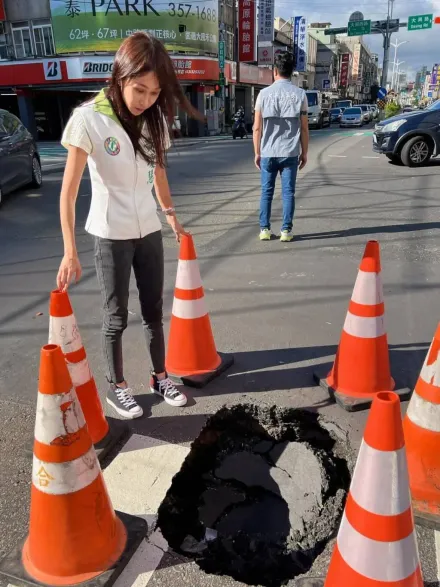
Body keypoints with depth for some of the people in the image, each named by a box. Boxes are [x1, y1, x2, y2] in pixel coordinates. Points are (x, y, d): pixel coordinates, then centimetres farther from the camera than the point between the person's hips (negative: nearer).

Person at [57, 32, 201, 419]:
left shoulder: (155, 119, 1)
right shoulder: (90, 118, -15)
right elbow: (69, 190, -16)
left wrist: (171, 216, 16)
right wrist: (70, 251, -20)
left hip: (149, 230, 5)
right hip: (111, 235, -4)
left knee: (153, 310, 13)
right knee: (116, 317, 7)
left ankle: (160, 377, 30)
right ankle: (117, 387, 26)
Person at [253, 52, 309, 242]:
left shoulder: (264, 93, 1)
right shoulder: (299, 94, 2)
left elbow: (257, 127, 0)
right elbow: (304, 128, 1)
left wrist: (257, 152, 8)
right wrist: (304, 153, 10)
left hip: (268, 152, 0)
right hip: (290, 152, 0)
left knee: (266, 191, 9)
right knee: (288, 192, 4)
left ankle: (264, 229, 10)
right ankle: (286, 230, 5)